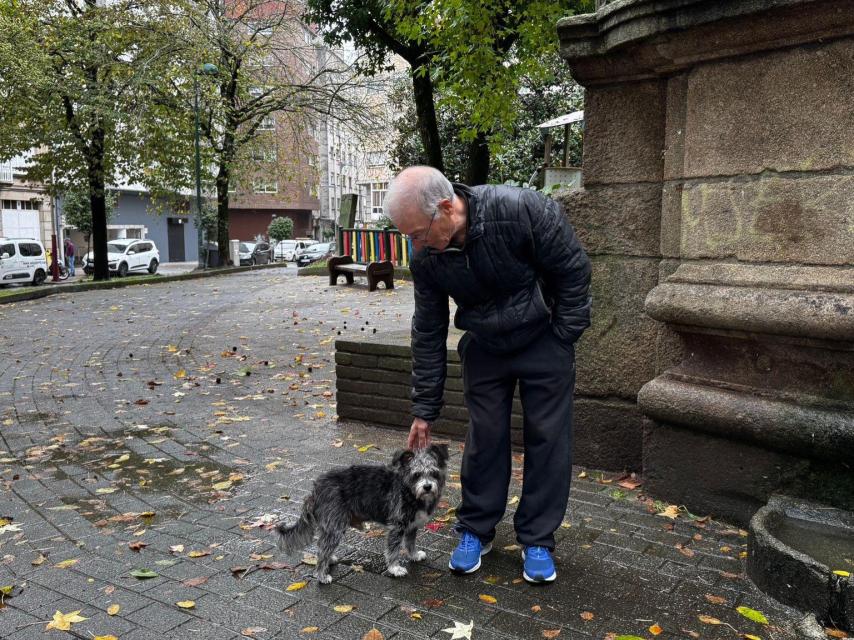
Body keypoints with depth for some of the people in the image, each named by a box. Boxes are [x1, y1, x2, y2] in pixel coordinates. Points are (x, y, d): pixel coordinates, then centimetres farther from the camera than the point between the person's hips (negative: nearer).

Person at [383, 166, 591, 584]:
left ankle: (537, 540, 15)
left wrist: (563, 338, -13)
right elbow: (428, 334, -7)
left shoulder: (523, 211, -31)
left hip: (542, 339, -2)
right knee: (484, 436, 4)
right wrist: (424, 410, -4)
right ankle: (475, 530, 22)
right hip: (484, 346, 3)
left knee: (547, 437, 1)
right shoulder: (425, 257, -17)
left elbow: (573, 272, -17)